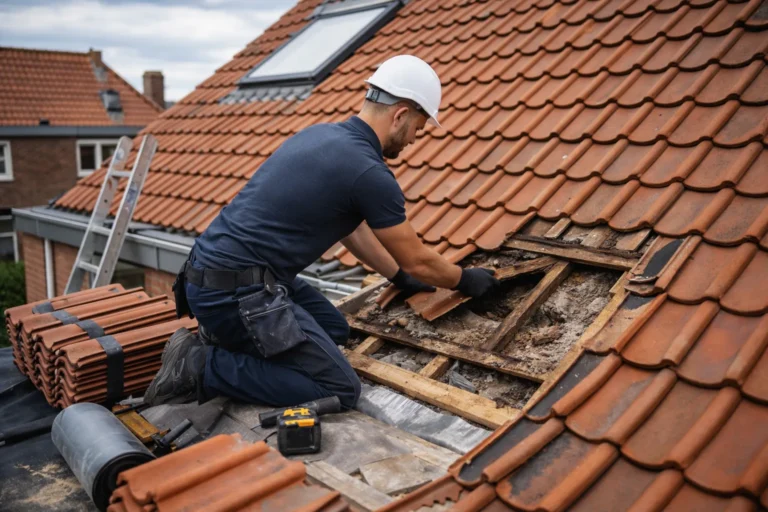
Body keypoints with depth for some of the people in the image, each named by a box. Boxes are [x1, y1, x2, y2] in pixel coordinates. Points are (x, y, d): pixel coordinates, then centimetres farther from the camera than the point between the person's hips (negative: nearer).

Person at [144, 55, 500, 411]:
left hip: (216, 274, 10)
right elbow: (417, 261, -1)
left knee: (334, 329, 24)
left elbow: (352, 229, 27)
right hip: (234, 291, -10)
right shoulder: (370, 173, -15)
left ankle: (227, 337, 14)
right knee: (341, 391, -6)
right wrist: (467, 281, 19)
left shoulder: (322, 135, 14)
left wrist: (400, 278, 36)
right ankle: (201, 367, -4)